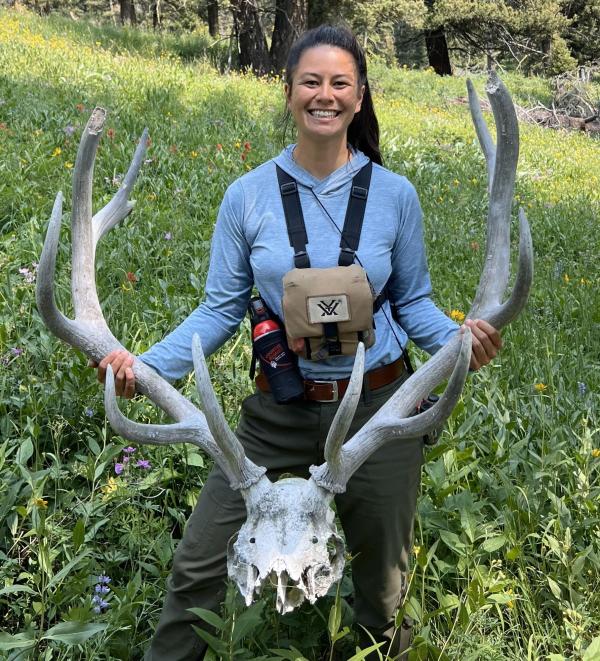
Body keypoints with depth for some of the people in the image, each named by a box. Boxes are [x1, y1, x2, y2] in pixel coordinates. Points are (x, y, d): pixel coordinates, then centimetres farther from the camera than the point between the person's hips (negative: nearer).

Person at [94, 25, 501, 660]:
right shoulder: (248, 195, -5)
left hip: (378, 410, 0)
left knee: (382, 581, 18)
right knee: (197, 567, 3)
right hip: (279, 412, 0)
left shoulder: (394, 194, -4)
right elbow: (221, 309, -1)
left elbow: (412, 301, 4)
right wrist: (146, 365, -15)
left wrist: (457, 340, -16)